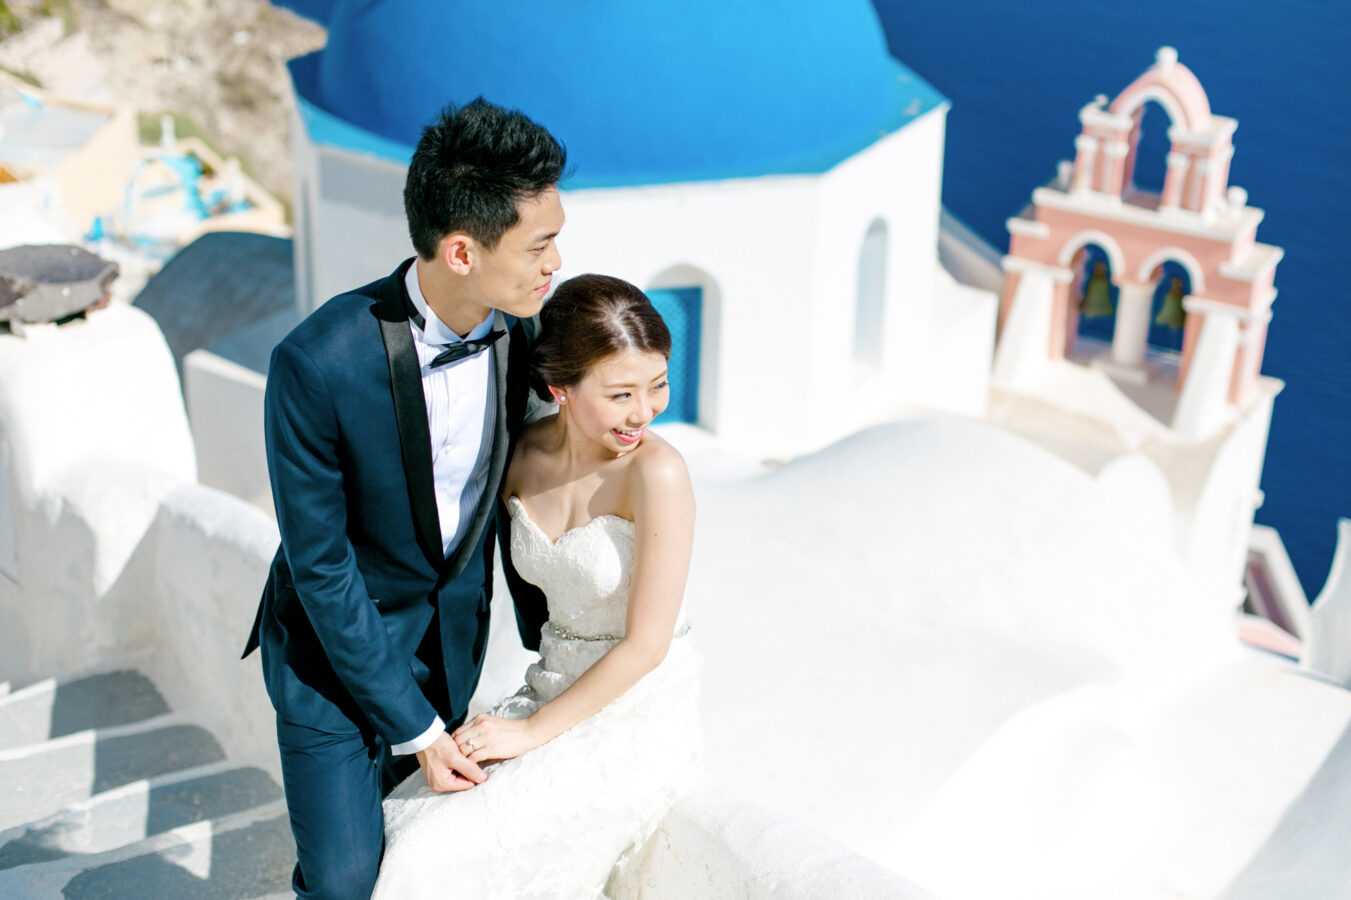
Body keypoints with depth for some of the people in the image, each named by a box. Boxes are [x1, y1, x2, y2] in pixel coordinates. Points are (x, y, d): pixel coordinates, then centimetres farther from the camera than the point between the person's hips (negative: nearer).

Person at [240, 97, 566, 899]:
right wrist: (414, 727, -15)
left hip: (453, 637, 4)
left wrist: (541, 624, 12)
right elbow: (321, 566, -21)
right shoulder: (318, 363, -29)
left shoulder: (516, 328, -13)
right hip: (333, 645, -4)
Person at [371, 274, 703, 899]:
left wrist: (533, 730, -13)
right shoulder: (523, 455, -3)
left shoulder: (656, 472, -21)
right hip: (555, 696, 6)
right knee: (406, 838, -8)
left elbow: (647, 642, -18)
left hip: (638, 723, -6)